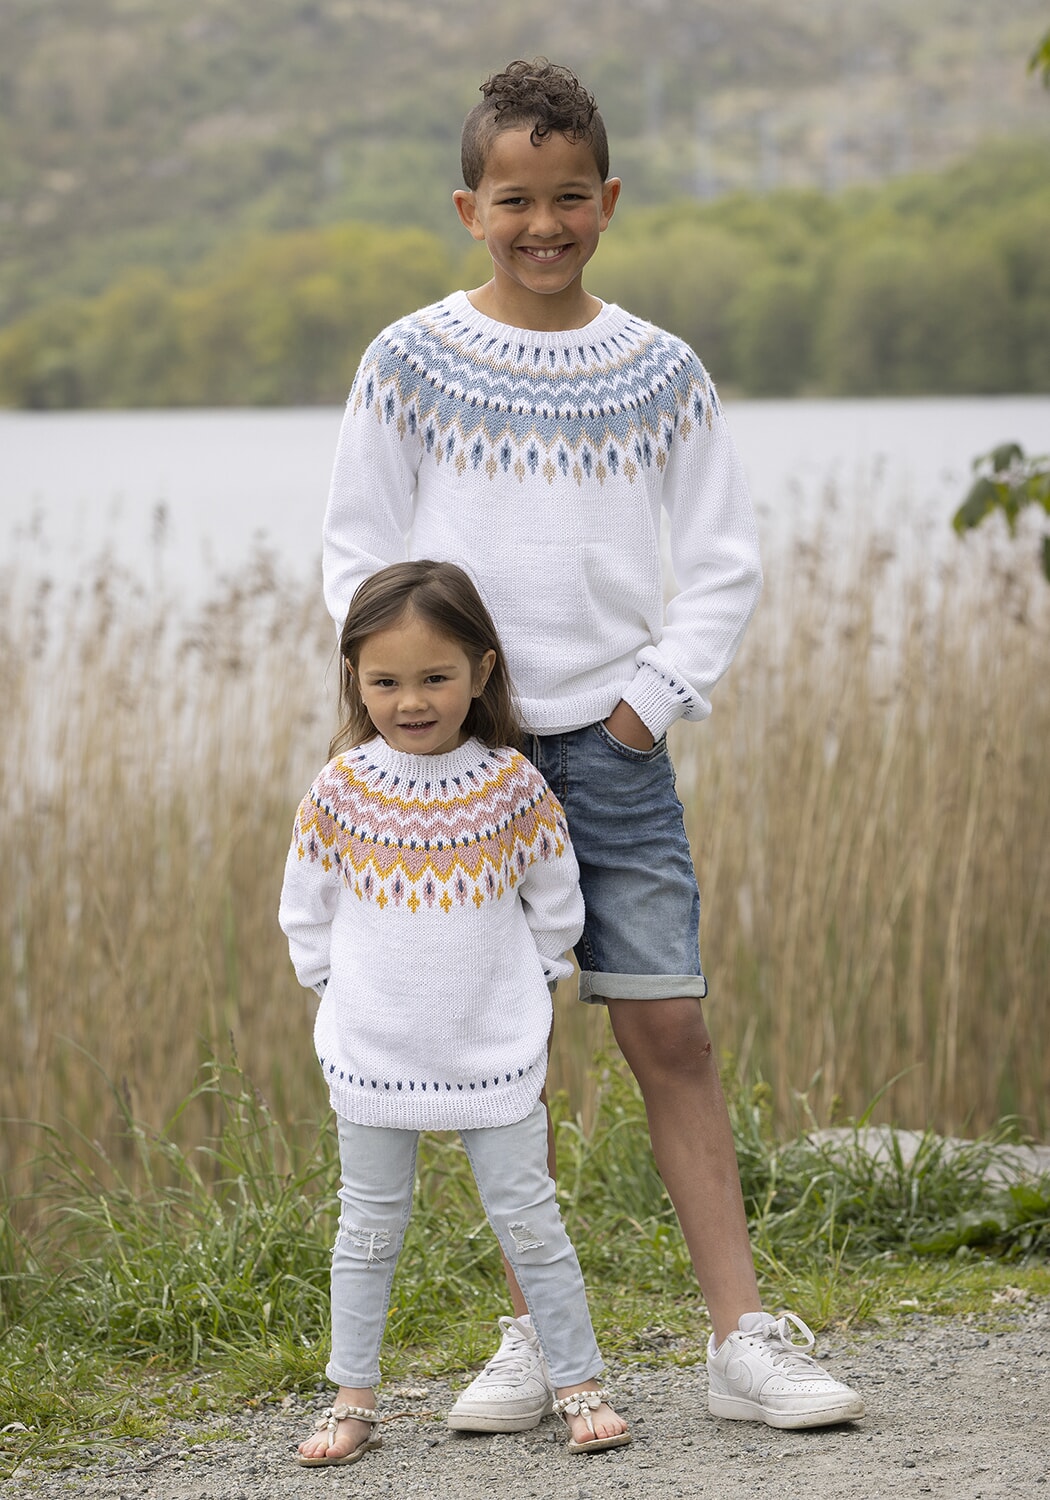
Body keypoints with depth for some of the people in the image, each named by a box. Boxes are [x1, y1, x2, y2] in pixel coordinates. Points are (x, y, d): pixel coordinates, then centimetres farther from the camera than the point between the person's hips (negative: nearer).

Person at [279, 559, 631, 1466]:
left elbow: (556, 905, 7)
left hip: (494, 1048, -1)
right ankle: (353, 1399, 18)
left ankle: (579, 1385, 11)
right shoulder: (341, 790, -5)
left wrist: (528, 986, 5)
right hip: (374, 1050, 1)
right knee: (370, 1228, 9)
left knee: (527, 1217, 2)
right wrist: (342, 989, 3)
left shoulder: (512, 785, -5)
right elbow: (306, 909, 7)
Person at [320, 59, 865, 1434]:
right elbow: (359, 558, 4)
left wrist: (652, 698, -4)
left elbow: (726, 563, 7)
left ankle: (744, 1336, 0)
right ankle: (535, 1338, 12)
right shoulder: (412, 363, 1)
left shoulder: (660, 372, 4)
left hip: (615, 743, 1)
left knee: (670, 1026, -3)